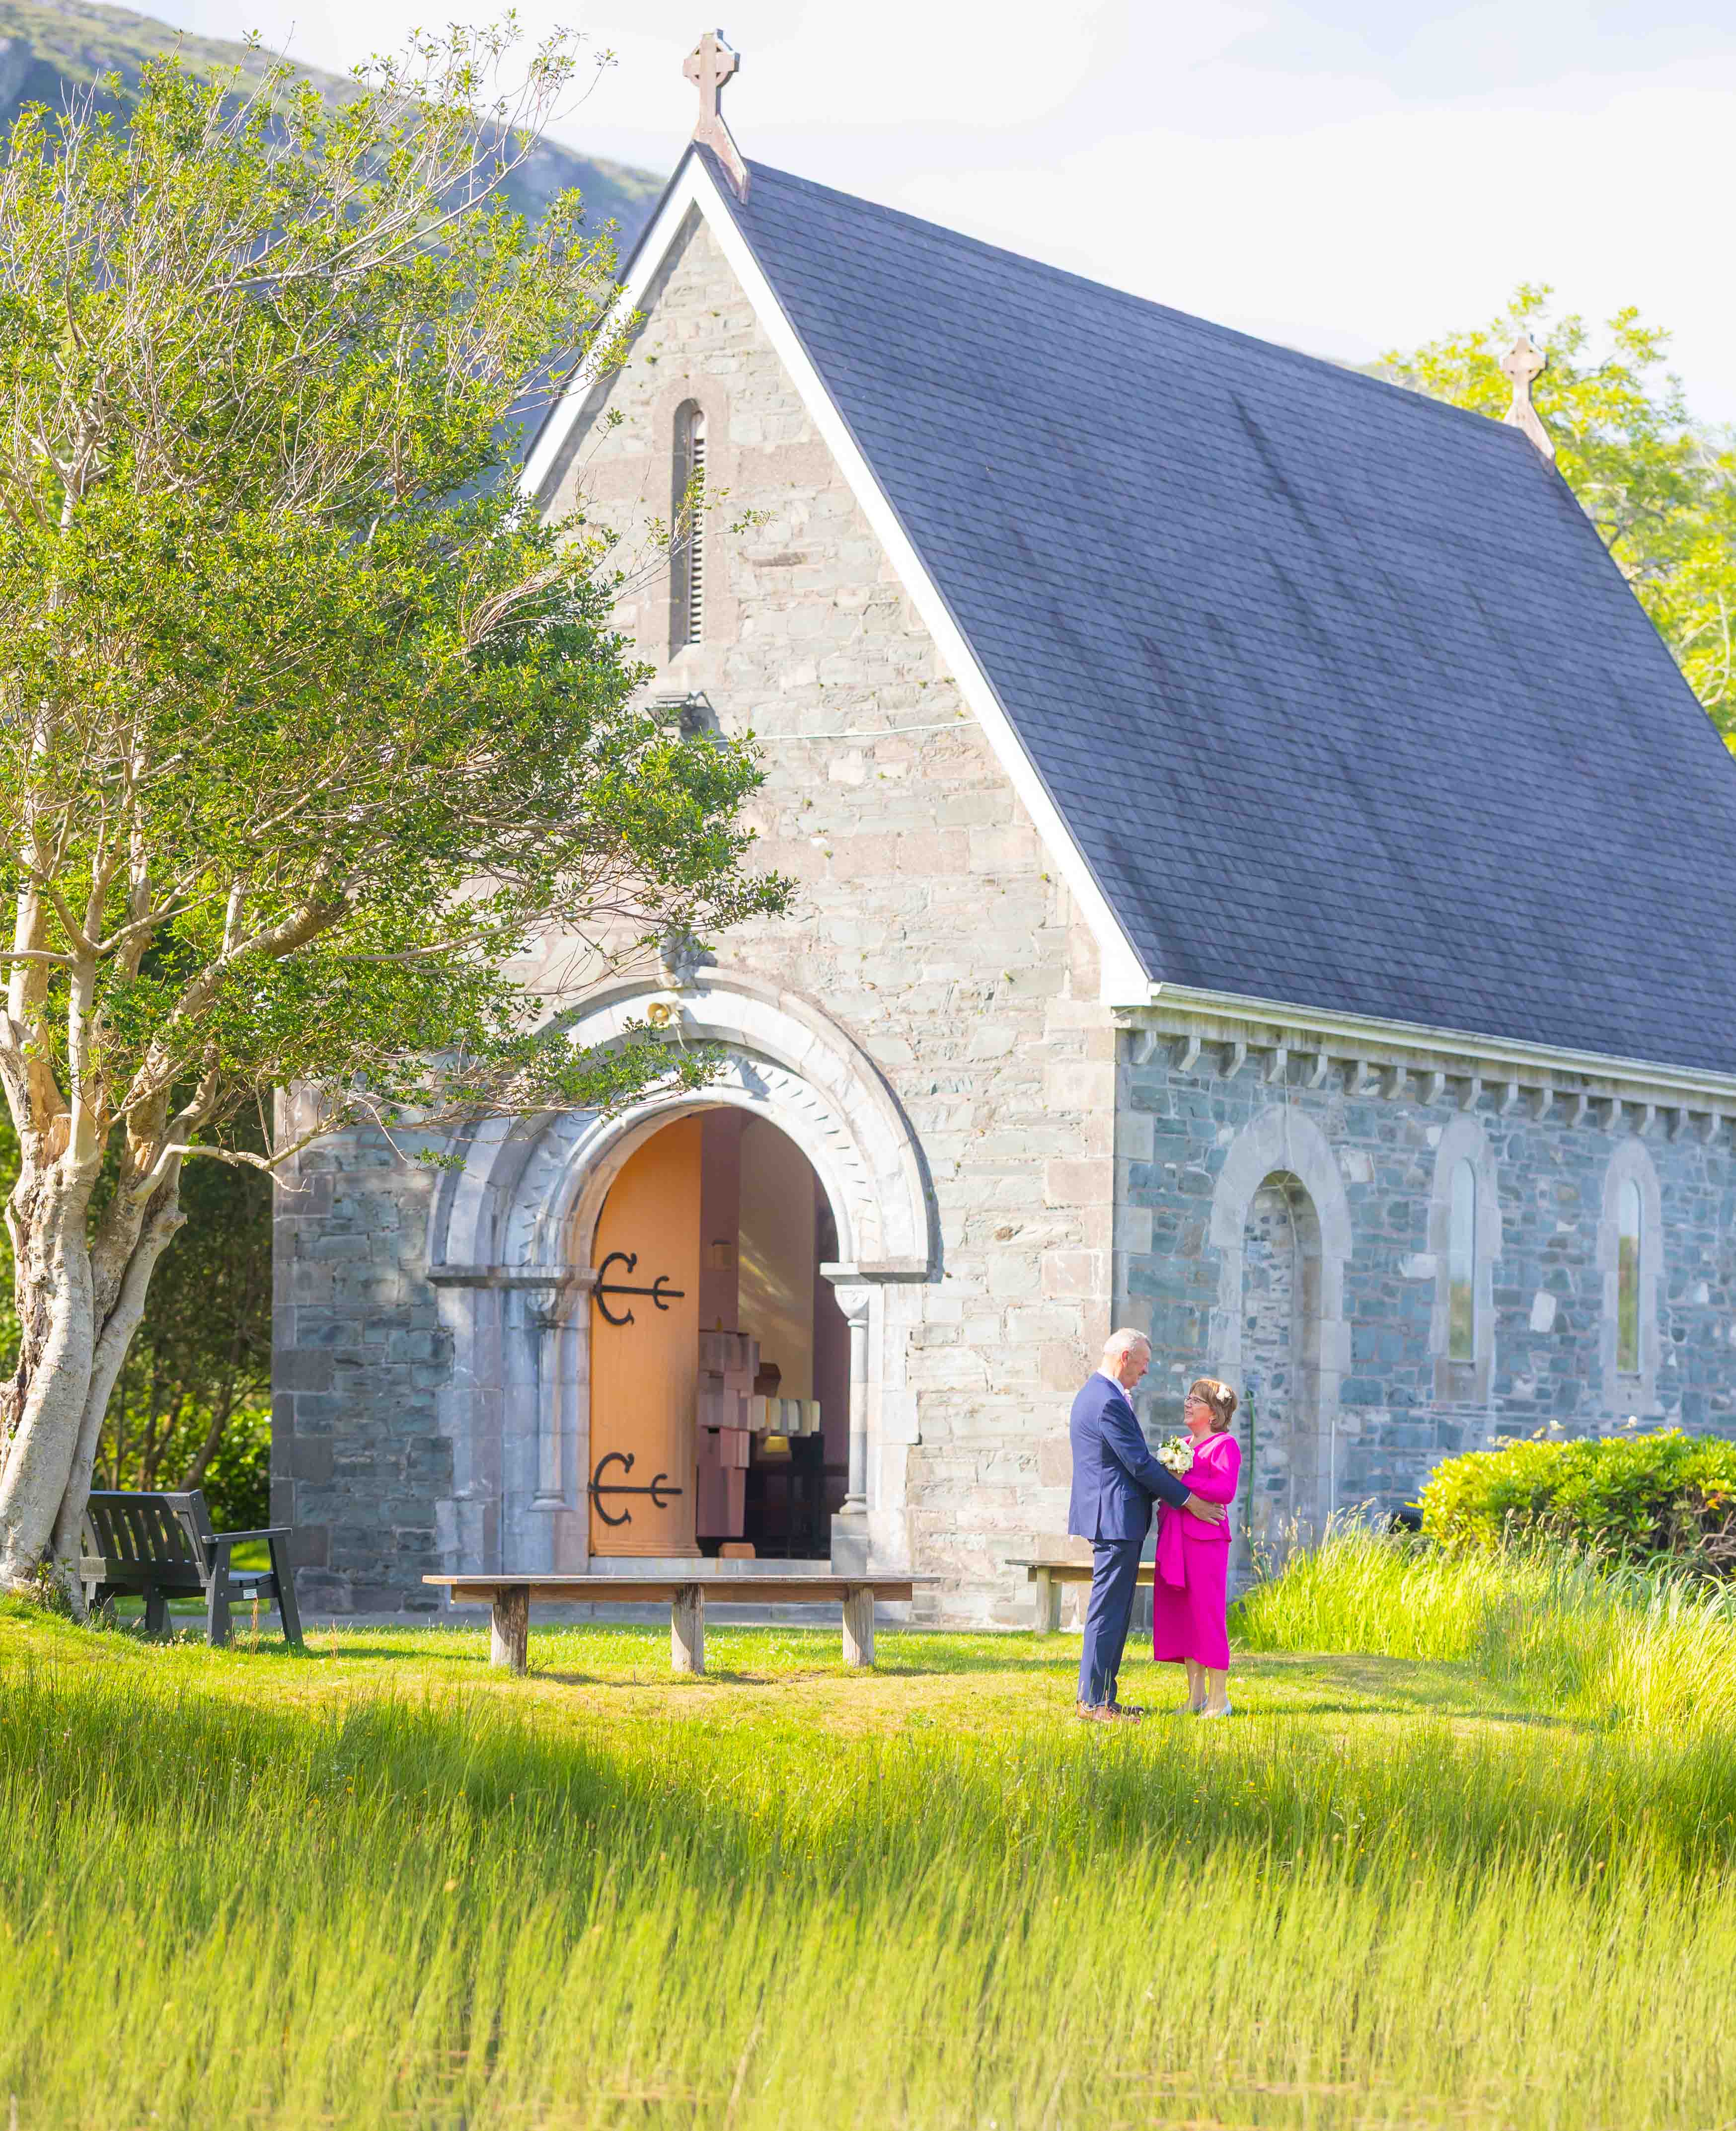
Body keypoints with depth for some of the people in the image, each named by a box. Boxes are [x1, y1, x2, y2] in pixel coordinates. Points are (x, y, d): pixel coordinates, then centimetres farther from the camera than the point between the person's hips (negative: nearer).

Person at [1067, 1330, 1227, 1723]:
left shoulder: (1094, 1395, 17)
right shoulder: (1108, 1403, -17)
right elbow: (1139, 1462, -17)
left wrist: (1165, 1492, 14)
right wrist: (1188, 1499, -9)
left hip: (1110, 1517, 11)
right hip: (1116, 1517, -11)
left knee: (1114, 1612, 14)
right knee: (1108, 1611, -7)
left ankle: (1100, 1697, 16)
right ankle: (1093, 1701, -5)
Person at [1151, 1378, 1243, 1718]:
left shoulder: (1224, 1445, -4)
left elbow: (1225, 1491, -15)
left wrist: (1181, 1481, -16)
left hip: (1205, 1537, -8)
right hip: (1175, 1538, 8)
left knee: (1208, 1613, -6)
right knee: (1181, 1615, 7)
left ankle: (1218, 1699, -1)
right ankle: (1196, 1695, 13)